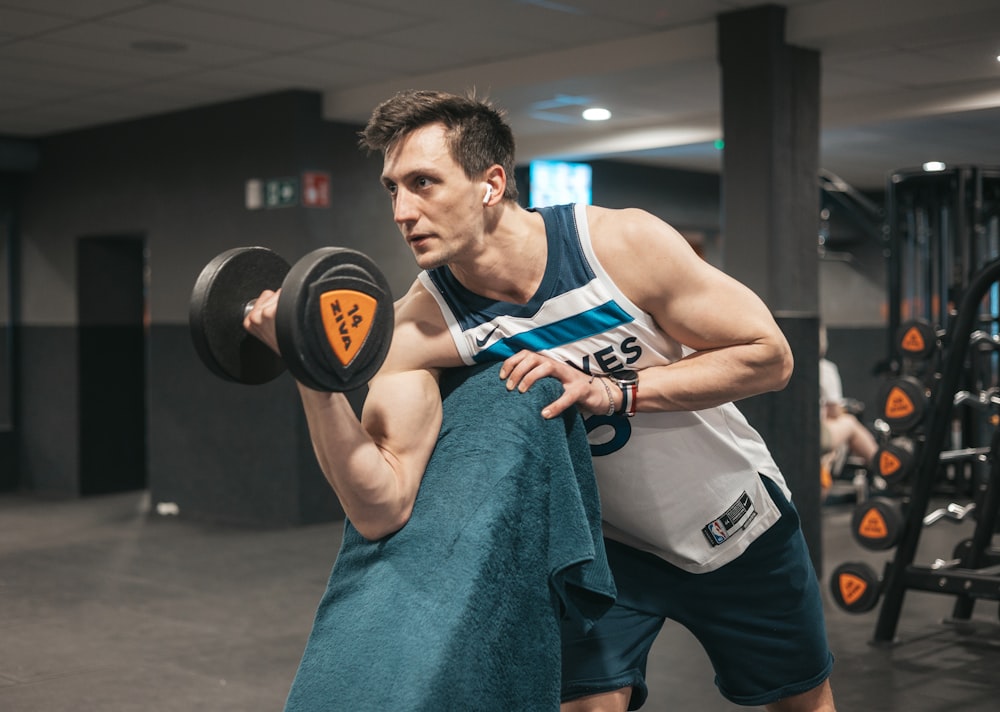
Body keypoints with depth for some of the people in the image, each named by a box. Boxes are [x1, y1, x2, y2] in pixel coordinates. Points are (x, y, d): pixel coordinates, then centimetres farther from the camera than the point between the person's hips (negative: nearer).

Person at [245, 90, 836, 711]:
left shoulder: (624, 243, -27)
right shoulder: (419, 328, -24)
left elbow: (770, 357, -22)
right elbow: (380, 509, -34)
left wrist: (613, 392, -31)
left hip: (735, 521, 0)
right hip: (606, 541, 0)